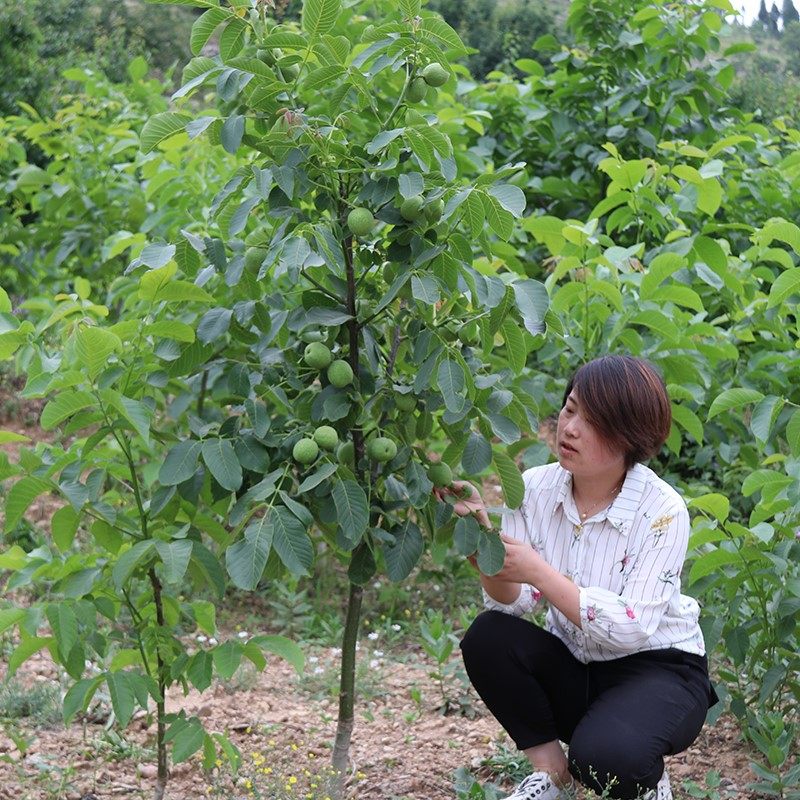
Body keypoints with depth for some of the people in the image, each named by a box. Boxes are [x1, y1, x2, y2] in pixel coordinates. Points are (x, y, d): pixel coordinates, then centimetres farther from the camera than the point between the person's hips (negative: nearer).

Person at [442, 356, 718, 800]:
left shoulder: (661, 510, -19)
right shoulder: (536, 488, -7)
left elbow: (632, 627, -26)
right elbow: (511, 603, -12)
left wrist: (538, 571, -33)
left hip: (657, 669, -5)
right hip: (573, 669, 5)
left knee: (604, 757, -34)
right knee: (487, 638, -23)